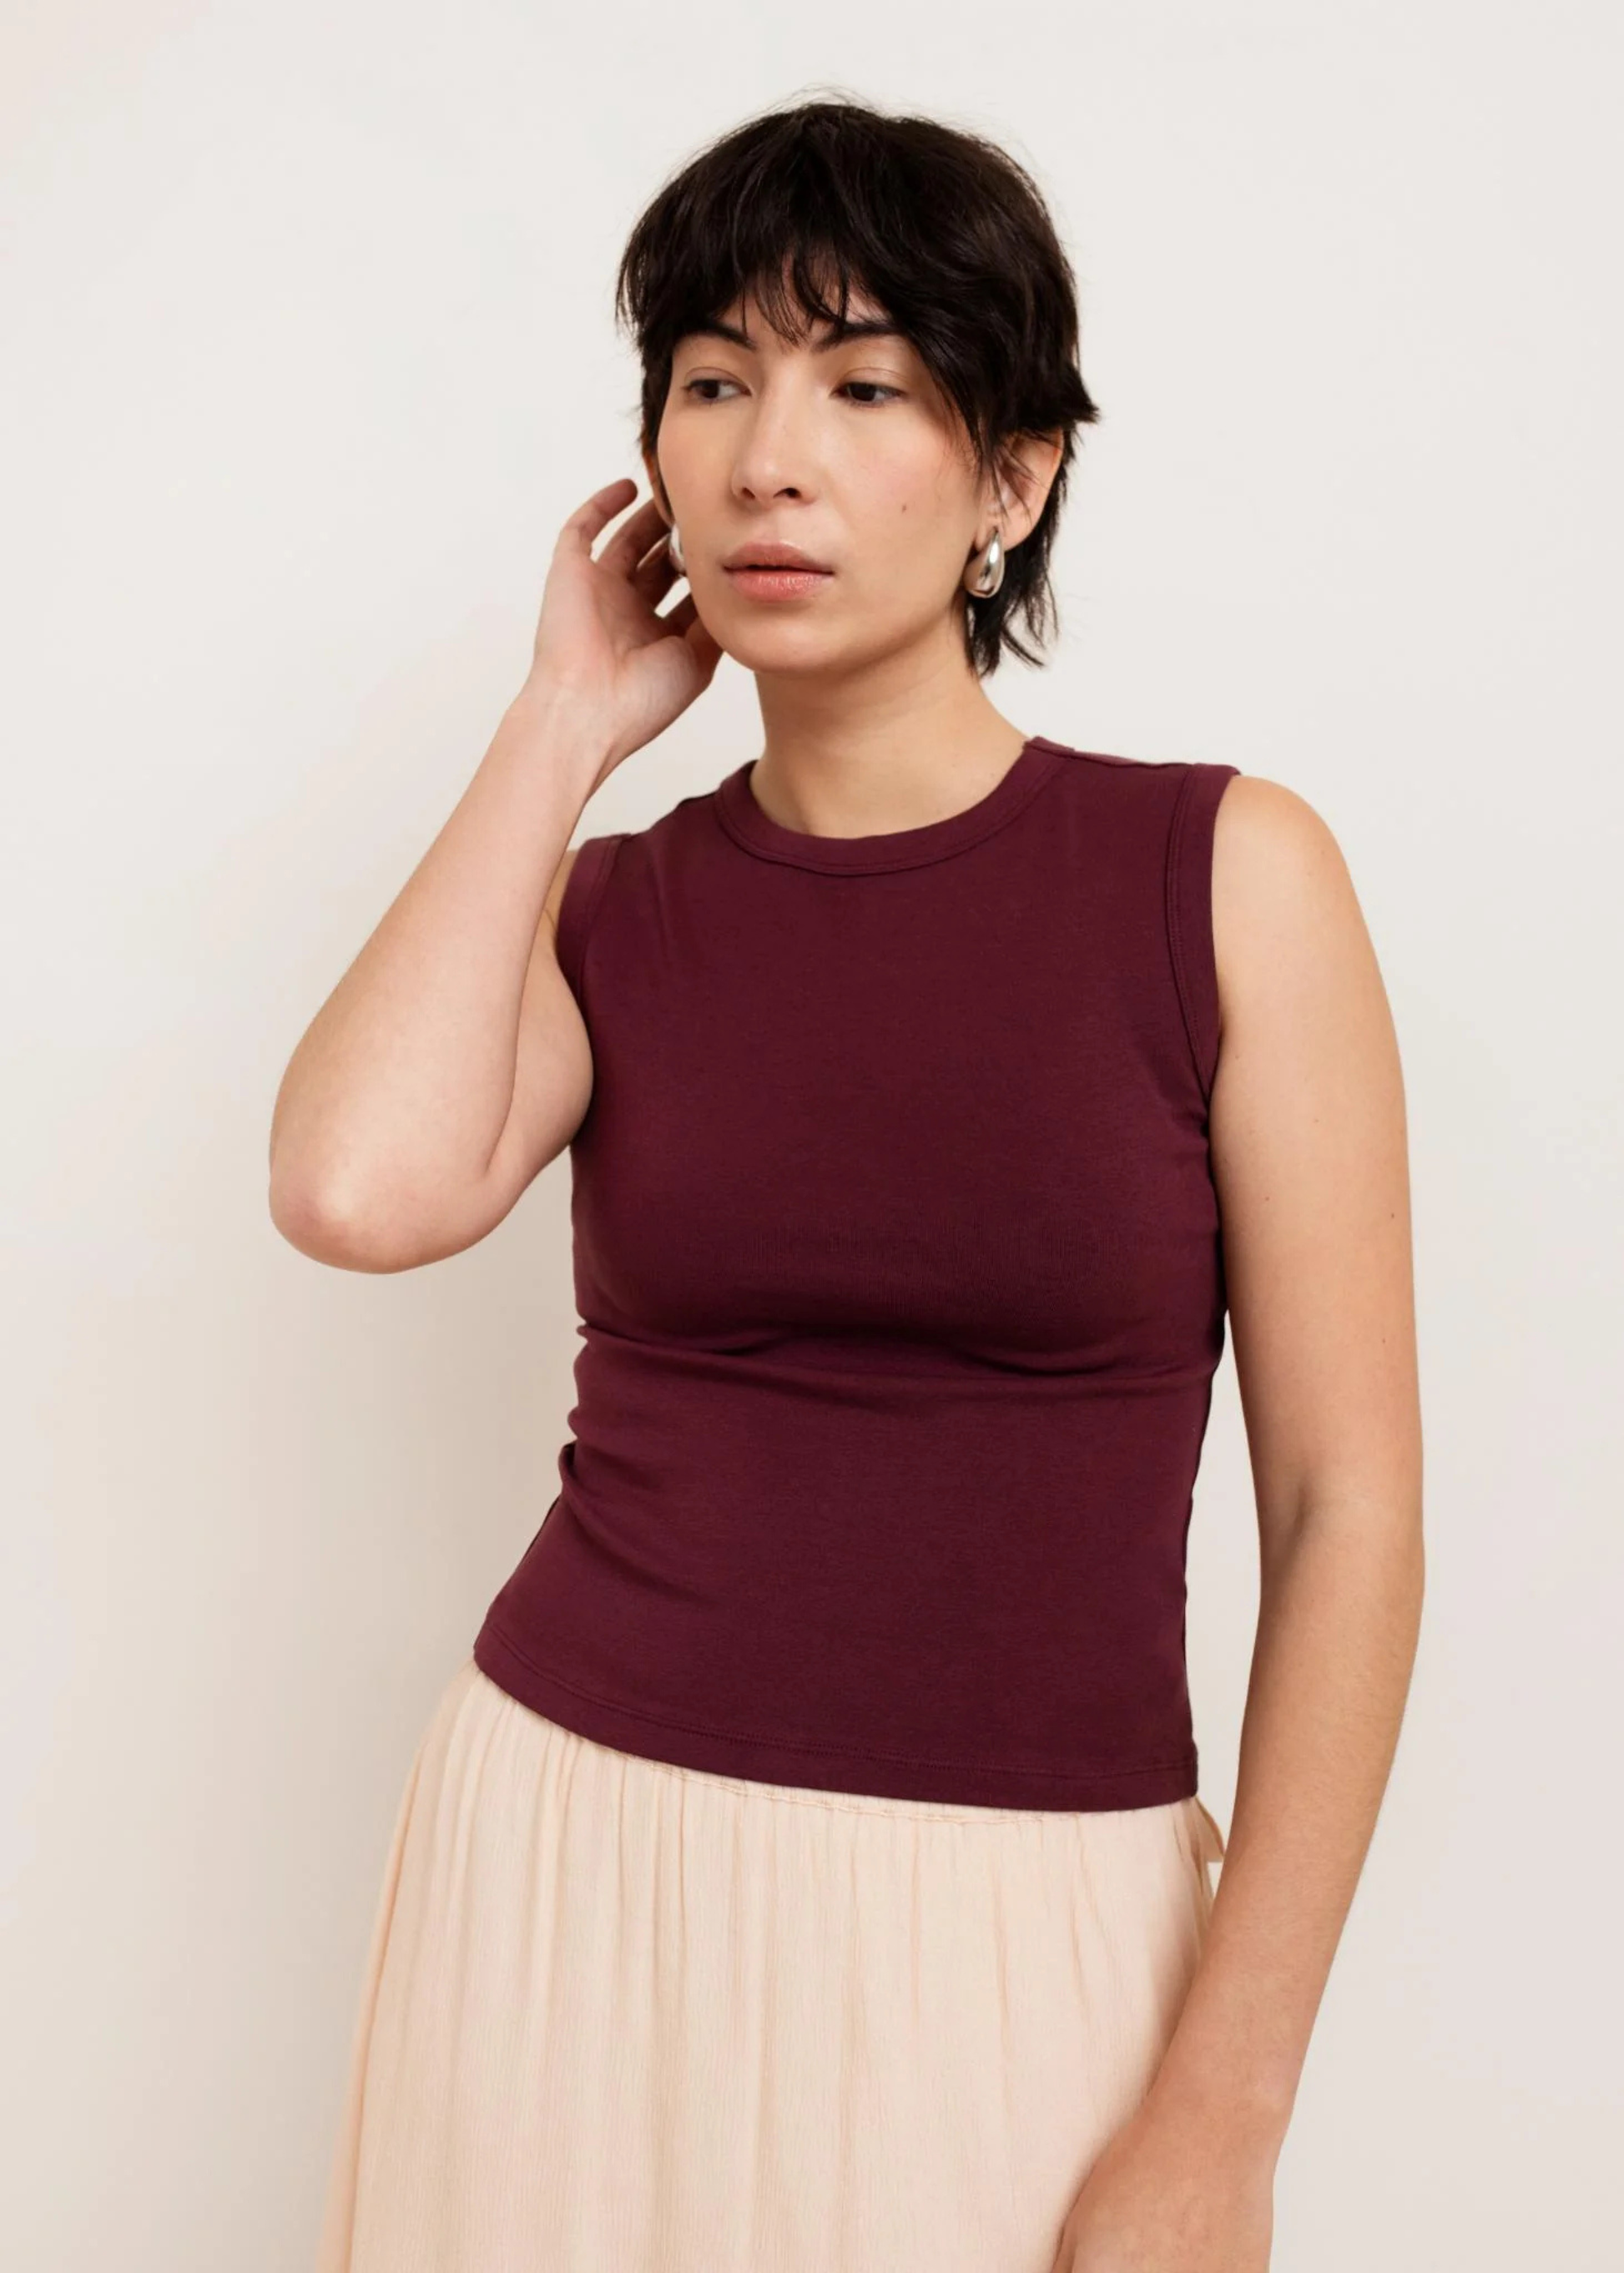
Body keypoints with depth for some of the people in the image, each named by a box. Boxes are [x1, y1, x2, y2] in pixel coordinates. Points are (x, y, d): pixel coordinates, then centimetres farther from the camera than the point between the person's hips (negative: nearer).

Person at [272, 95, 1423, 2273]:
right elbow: (359, 1187, -18)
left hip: (1021, 1931, -2)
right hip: (576, 1869, 3)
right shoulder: (606, 900, 3)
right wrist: (564, 725, -6)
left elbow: (1348, 1509, -7)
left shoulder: (1227, 873, -5)